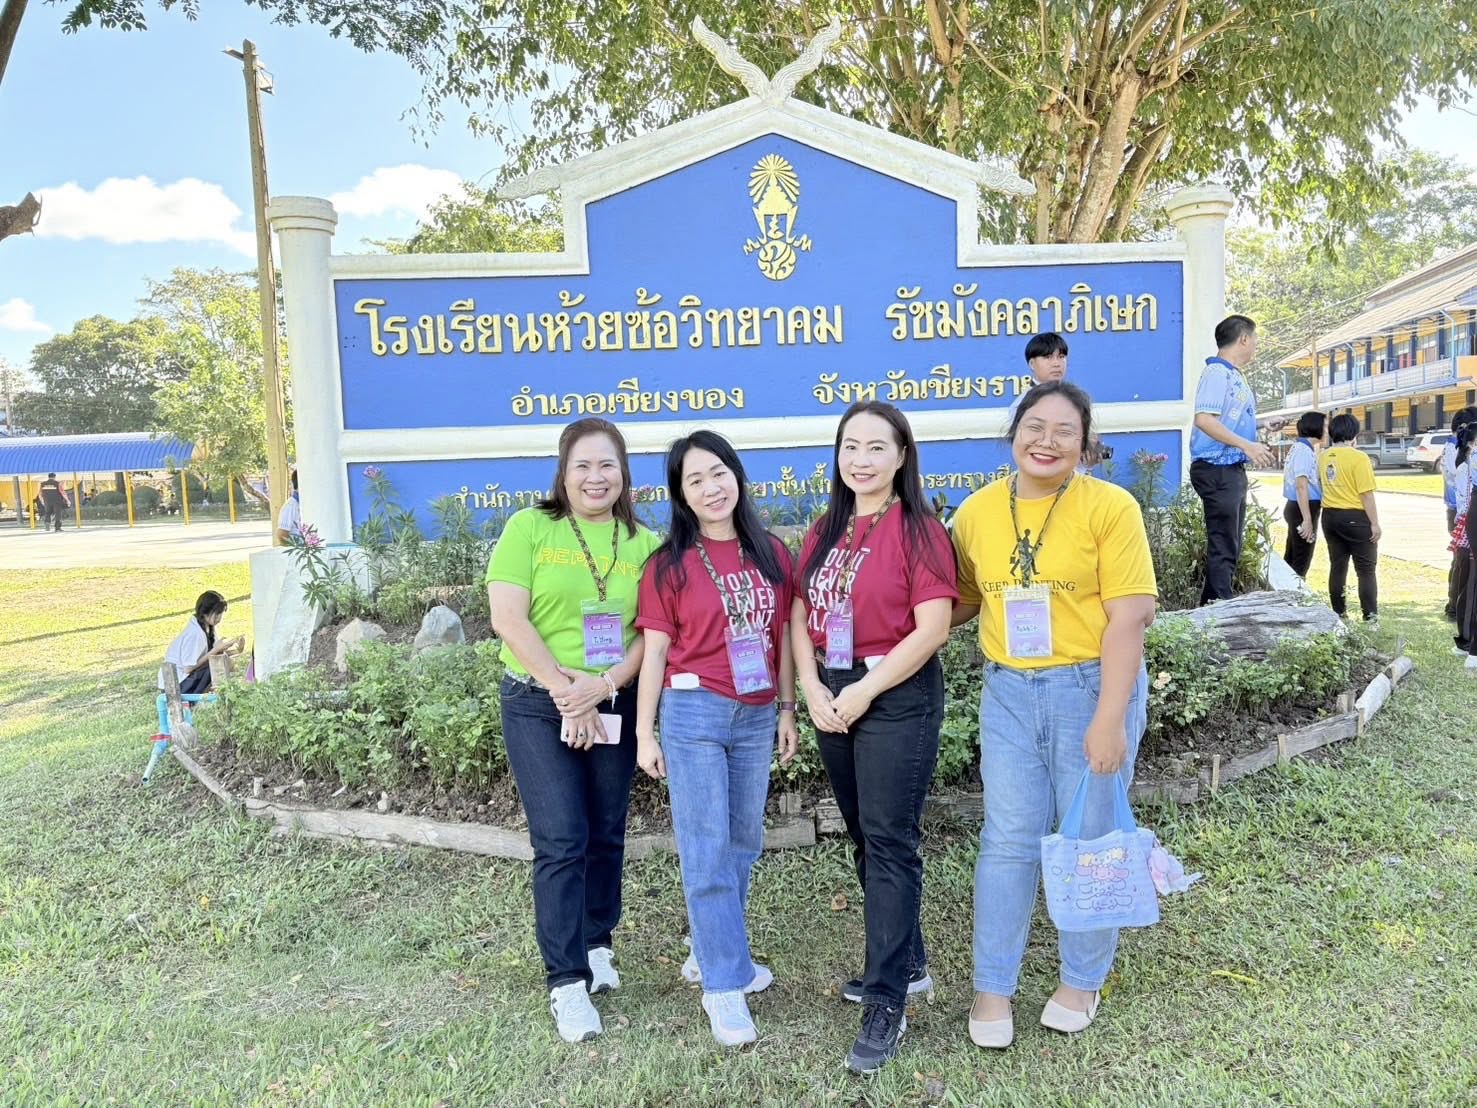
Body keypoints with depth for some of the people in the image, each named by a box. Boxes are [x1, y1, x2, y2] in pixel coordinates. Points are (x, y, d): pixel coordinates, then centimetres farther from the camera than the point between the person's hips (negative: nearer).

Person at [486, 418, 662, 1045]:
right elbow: (508, 618, -11)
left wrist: (603, 686, -15)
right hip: (537, 705, -3)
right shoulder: (530, 528, -4)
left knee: (605, 835, 12)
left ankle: (596, 945, 33)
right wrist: (566, 691, -13)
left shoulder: (643, 543, 5)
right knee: (561, 841, -5)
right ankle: (567, 981, 7)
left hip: (615, 706, 3)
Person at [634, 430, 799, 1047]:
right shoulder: (669, 565, -3)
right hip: (694, 713, -4)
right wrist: (645, 732, -3)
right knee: (707, 850, -1)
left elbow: (783, 638, 10)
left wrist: (787, 709, 9)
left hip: (757, 717, 4)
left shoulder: (771, 554, 5)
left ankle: (713, 952, 31)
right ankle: (725, 987, 8)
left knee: (743, 842, 13)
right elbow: (655, 652, -2)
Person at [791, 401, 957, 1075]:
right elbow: (800, 615, 9)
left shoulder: (918, 530, -10)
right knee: (864, 837, 16)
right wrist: (812, 689, -4)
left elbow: (932, 629, -17)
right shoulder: (823, 533, 10)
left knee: (889, 842, -3)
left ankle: (887, 1002, 8)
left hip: (897, 698, -7)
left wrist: (864, 691, -15)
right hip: (832, 698, 7)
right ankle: (907, 963, 34)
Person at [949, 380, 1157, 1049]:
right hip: (1008, 693, 3)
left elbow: (1129, 617, -14)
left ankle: (1082, 979, 32)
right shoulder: (975, 512, 2)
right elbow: (966, 600, 14)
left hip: (1092, 688, -3)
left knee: (1089, 838, 11)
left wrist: (1109, 720, -18)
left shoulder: (1109, 507, -11)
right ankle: (993, 987, 22)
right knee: (1009, 839, 7)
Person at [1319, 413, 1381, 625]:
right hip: (1355, 517, -6)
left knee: (1337, 566, 12)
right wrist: (1375, 523, -11)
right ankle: (1370, 616, 2)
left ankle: (1338, 613, 16)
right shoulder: (1358, 457, -15)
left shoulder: (1324, 456, 4)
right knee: (1366, 570, 2)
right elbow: (1366, 494, -15)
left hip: (1330, 516, 6)